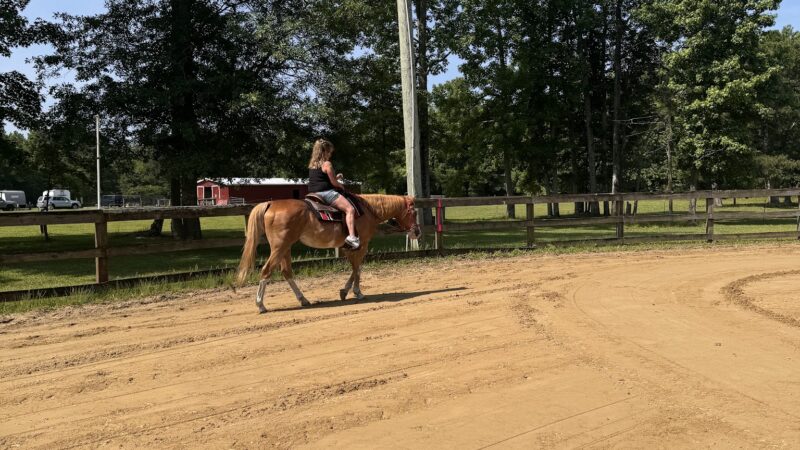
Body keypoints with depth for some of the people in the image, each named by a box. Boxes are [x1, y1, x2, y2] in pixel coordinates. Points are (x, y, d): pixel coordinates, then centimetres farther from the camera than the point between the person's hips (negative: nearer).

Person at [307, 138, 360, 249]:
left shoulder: (312, 164, 14)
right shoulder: (327, 164, -10)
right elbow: (334, 182, -10)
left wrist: (336, 177, 17)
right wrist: (342, 185, 10)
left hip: (314, 194, 9)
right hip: (326, 193, -9)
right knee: (350, 209, -15)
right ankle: (351, 237, -31)